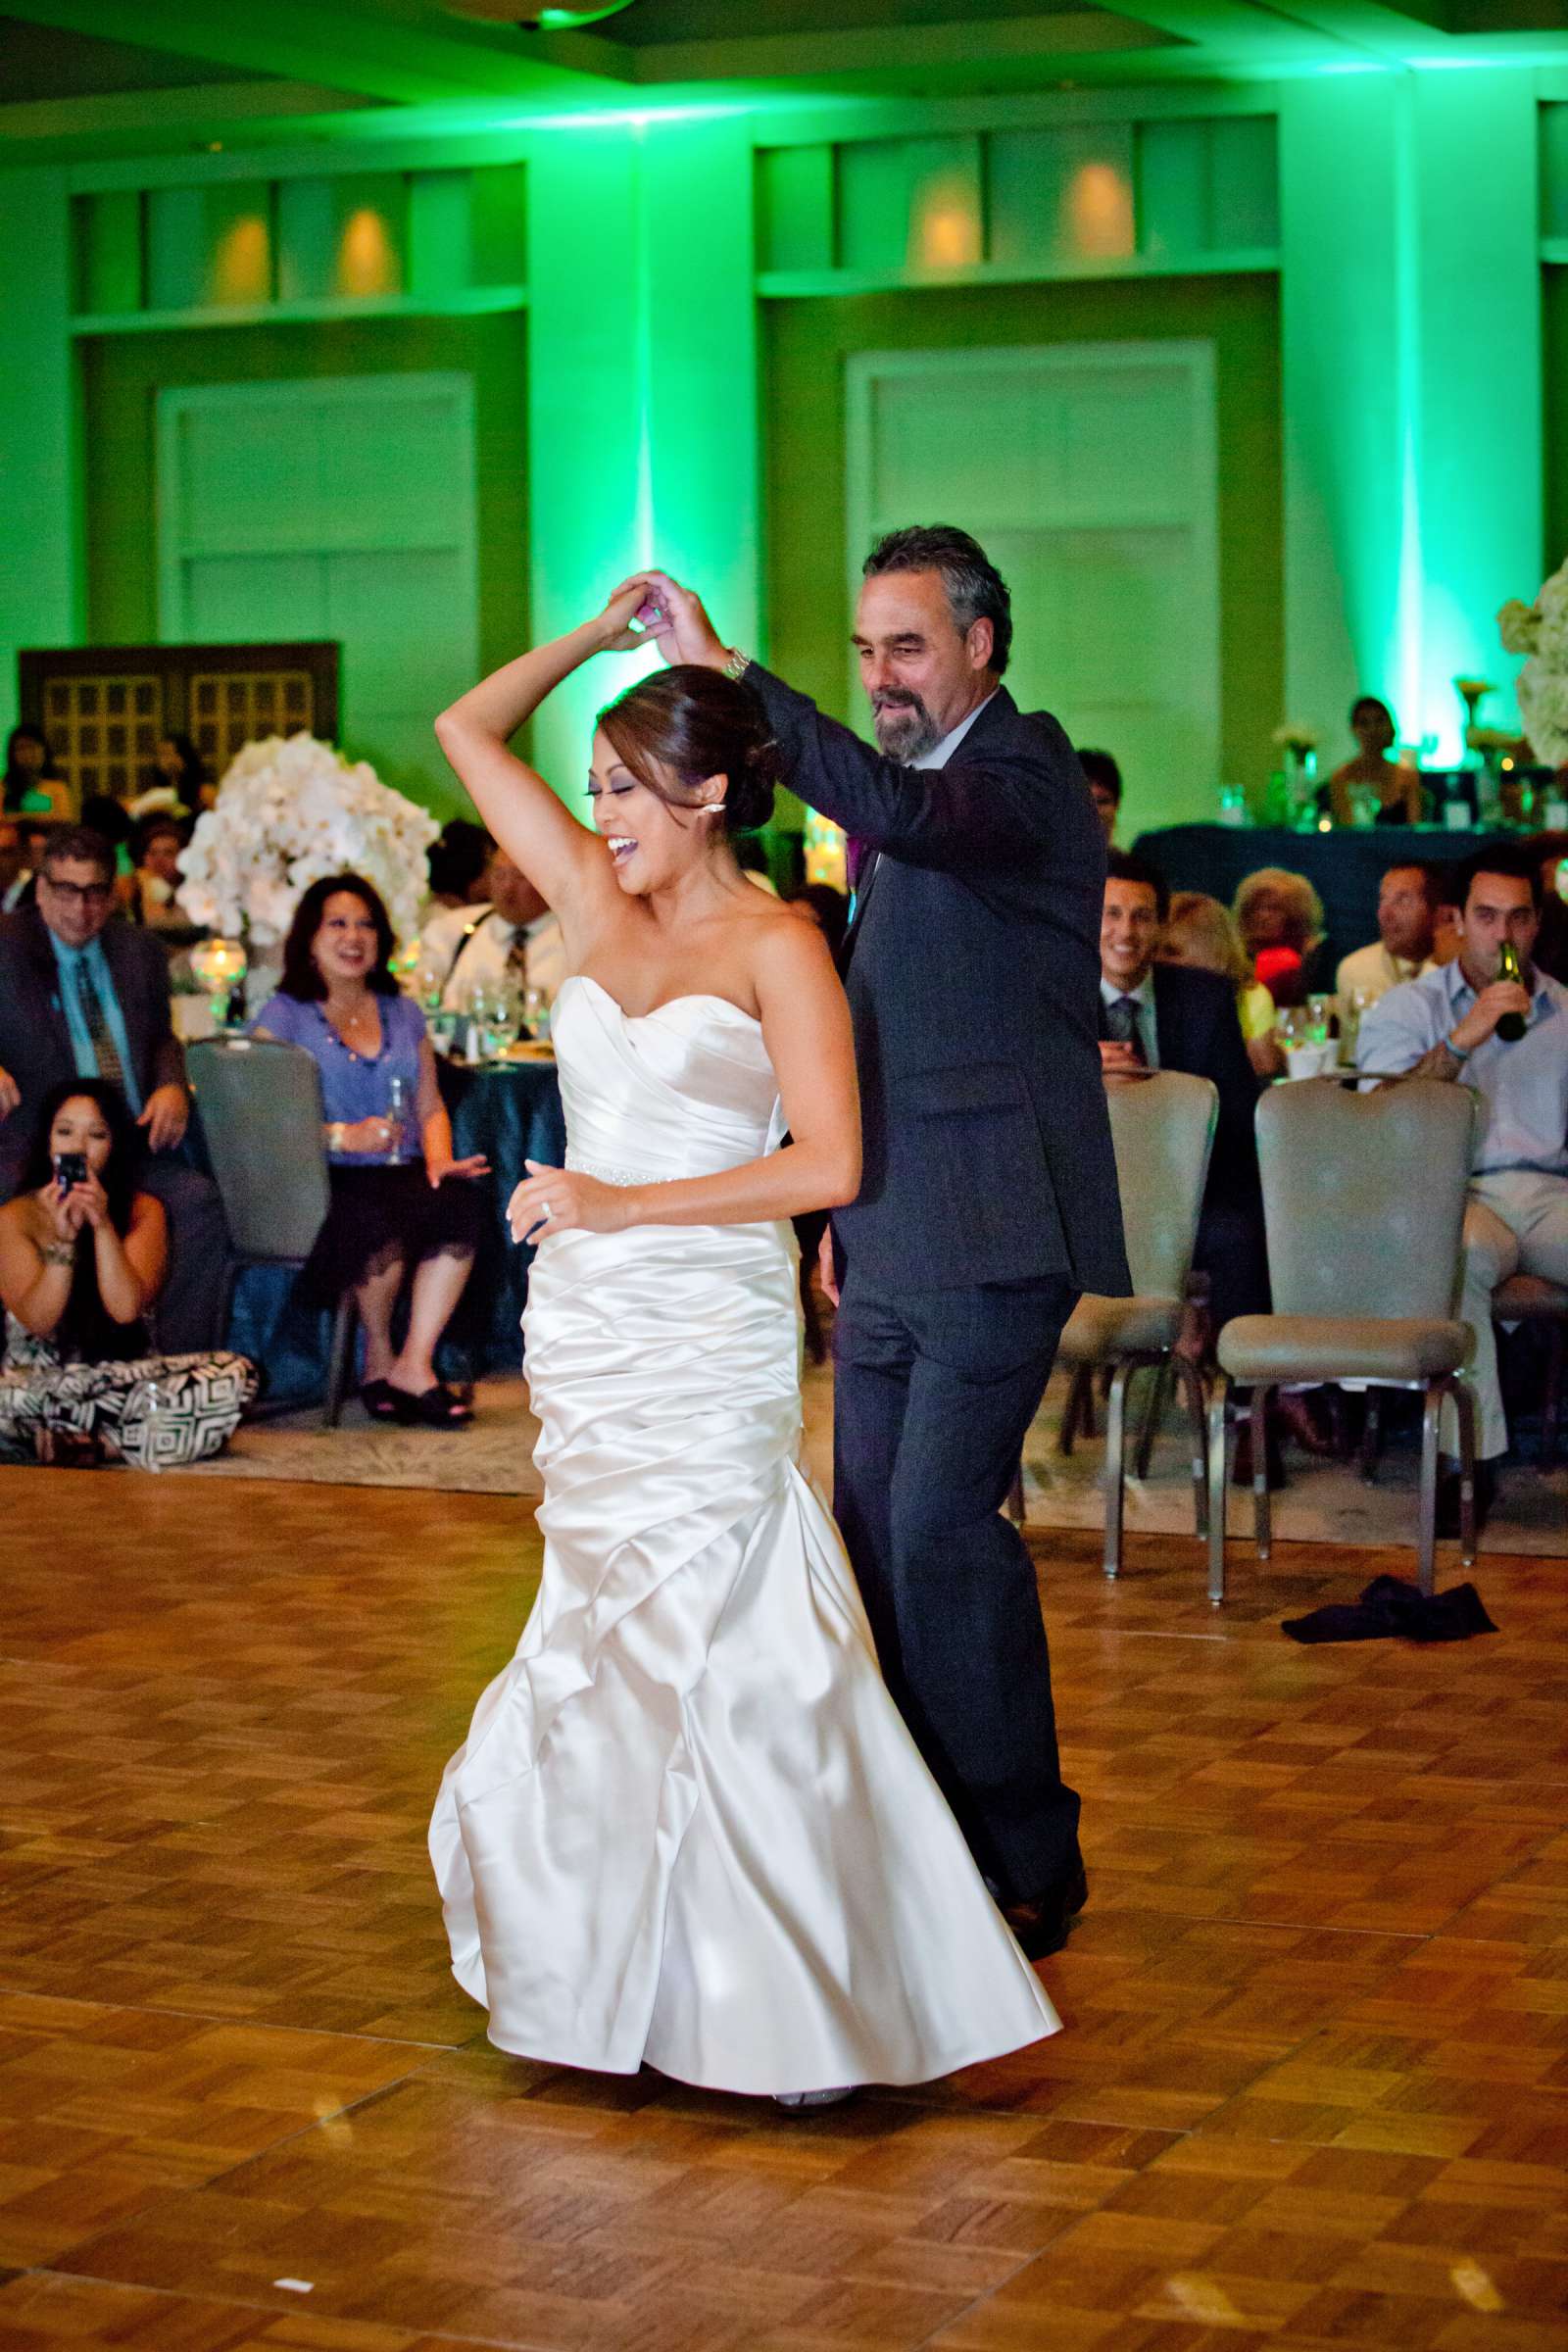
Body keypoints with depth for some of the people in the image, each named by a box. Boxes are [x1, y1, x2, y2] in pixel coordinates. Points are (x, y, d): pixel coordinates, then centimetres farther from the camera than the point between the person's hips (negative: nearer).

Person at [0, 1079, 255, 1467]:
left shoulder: (143, 1212, 3)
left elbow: (126, 1309, -11)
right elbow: (38, 1322, -10)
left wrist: (102, 1226, -20)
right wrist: (63, 1238, -21)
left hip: (121, 1375, 2)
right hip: (38, 1379, -2)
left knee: (235, 1377, -26)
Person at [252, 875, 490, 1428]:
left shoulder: (403, 1014, 22)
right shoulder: (283, 1015, 5)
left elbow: (430, 1107, 20)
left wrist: (439, 1159, -1)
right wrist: (341, 1137, -18)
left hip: (402, 1174, 4)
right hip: (326, 1184, -4)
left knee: (458, 1200, -30)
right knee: (380, 1217, -37)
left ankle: (414, 1363, -27)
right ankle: (379, 1360, -12)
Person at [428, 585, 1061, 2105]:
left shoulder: (776, 944, -5)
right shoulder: (601, 908, 11)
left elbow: (828, 1164, -14)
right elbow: (468, 732, 18)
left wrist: (619, 1206, -15)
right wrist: (600, 633, 11)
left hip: (709, 1346, -5)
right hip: (585, 1337, 6)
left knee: (721, 1649, -8)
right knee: (617, 1649, 7)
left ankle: (807, 2004, -2)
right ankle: (643, 1975, 16)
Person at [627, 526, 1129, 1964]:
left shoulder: (1027, 773, -10)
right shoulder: (923, 787, 18)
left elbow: (898, 810, -34)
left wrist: (726, 668, -34)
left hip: (992, 1239, -9)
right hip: (895, 1242, 9)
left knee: (940, 1527, -14)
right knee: (875, 1534, 10)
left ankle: (1026, 1860, -4)